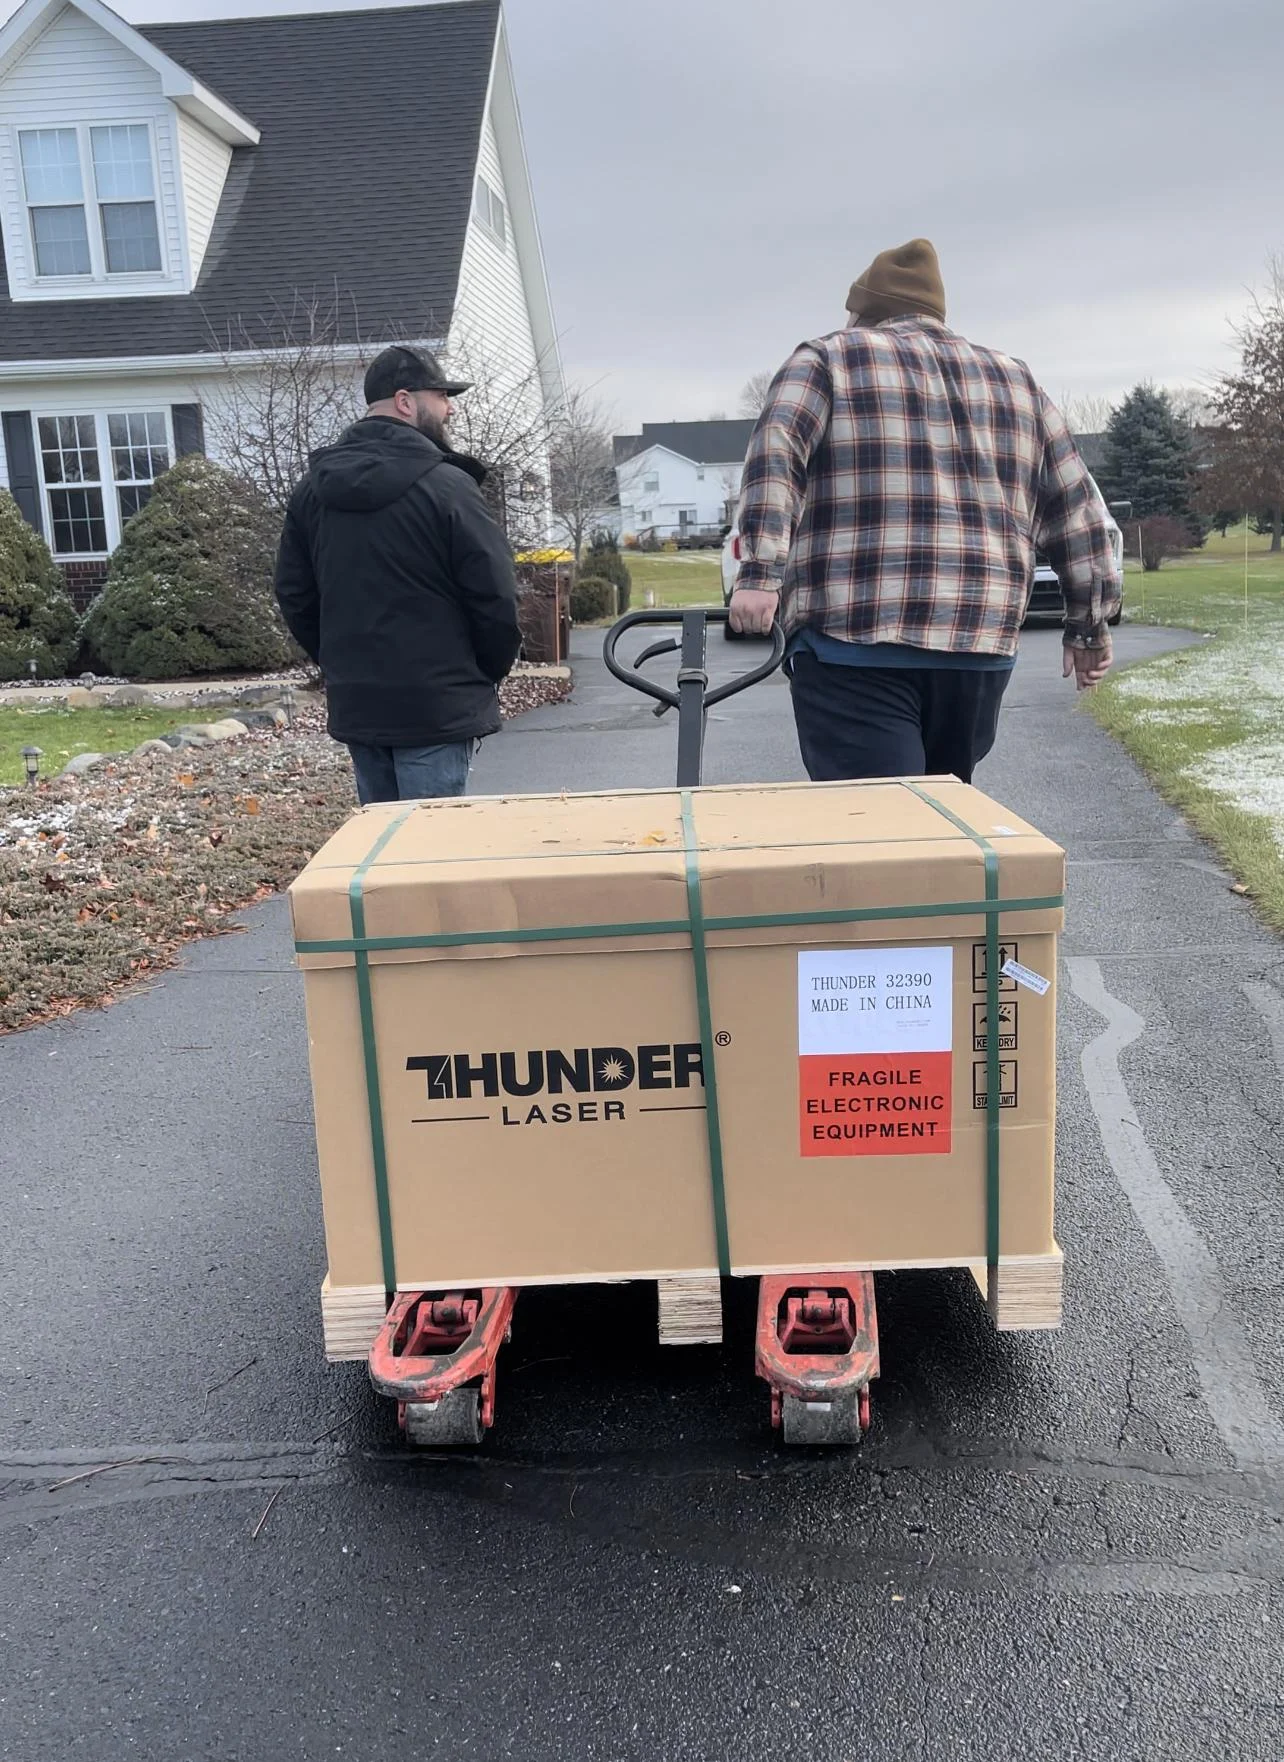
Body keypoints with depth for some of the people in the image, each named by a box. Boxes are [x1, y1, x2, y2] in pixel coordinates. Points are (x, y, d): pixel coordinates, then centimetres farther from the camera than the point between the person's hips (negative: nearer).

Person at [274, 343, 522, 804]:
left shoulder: (312, 489, 9)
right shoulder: (446, 486, -11)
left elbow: (293, 594, 13)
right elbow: (496, 598, -10)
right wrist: (489, 673, 6)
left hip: (354, 704, 7)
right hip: (435, 706, -7)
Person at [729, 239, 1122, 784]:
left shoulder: (827, 359, 10)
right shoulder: (1015, 381, 22)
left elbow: (774, 453, -9)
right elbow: (1077, 508, 18)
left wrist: (760, 574, -15)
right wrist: (1090, 624, 22)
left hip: (854, 643, -5)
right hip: (980, 646, 5)